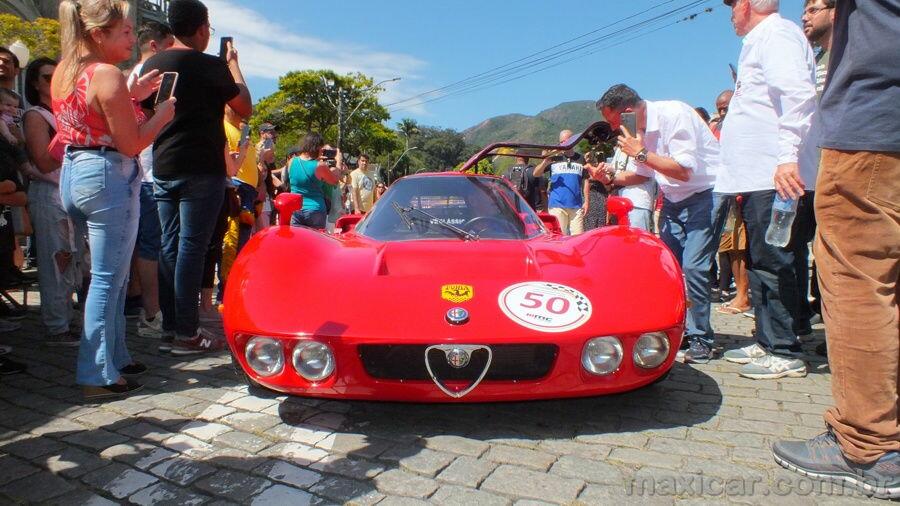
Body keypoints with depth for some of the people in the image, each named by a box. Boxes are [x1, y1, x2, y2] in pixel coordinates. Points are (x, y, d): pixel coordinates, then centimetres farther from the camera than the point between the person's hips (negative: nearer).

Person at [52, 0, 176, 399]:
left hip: (72, 174, 9)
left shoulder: (63, 72, 13)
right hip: (108, 176, -9)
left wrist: (130, 96, 15)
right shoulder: (107, 75, -14)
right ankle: (99, 376, 3)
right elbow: (131, 144, -14)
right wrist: (165, 111, -4)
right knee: (108, 279, -3)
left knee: (111, 275, 18)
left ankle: (115, 355, 27)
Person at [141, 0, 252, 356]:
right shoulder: (211, 66, -8)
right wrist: (233, 64, 13)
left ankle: (170, 325, 18)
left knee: (169, 247, 11)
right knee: (191, 248, -5)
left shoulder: (152, 65, 11)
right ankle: (187, 333, -2)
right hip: (202, 170, -6)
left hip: (163, 168, 7)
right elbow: (245, 109, 3)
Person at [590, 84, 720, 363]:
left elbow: (684, 171, -26)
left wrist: (641, 153, -25)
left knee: (692, 267, -16)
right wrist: (611, 176, -3)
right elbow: (644, 175, 14)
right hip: (673, 201, 8)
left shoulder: (674, 114, -21)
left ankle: (701, 340, -2)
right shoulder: (640, 129, 3)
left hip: (703, 195, -8)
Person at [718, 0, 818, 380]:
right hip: (759, 177, 11)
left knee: (773, 263, -8)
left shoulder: (776, 34, -6)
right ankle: (767, 343, 22)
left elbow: (798, 94, -22)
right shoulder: (759, 41, 25)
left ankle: (784, 353, 0)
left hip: (778, 177, -11)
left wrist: (788, 156, -31)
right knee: (761, 262, 13)